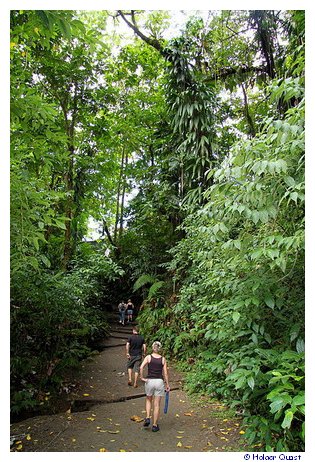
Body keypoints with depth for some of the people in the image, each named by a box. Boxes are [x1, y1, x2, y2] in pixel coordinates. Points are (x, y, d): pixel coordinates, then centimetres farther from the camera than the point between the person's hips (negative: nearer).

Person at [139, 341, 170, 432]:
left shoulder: (148, 357, -3)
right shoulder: (163, 359, 0)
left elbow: (141, 367, -17)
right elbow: (165, 373, 1)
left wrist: (142, 378, -7)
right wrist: (167, 385, 8)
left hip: (149, 381, 0)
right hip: (159, 382, 0)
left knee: (148, 400, 26)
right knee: (156, 405, 10)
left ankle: (147, 418, 12)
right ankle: (155, 425, 16)